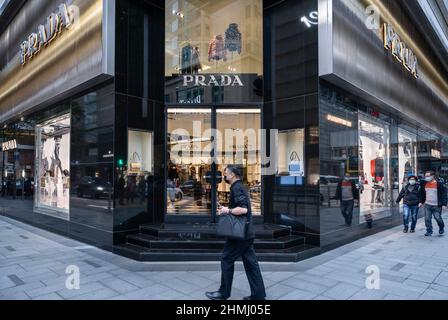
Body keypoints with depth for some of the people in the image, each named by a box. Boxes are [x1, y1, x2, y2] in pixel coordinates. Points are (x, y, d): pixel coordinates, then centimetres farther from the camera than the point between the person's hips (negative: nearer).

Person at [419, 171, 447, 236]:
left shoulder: (439, 184, -9)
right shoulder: (425, 184, 6)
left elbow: (444, 194, -7)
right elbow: (422, 194, 17)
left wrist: (444, 204, -12)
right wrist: (421, 202, 13)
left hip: (436, 206, -4)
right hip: (427, 205, 4)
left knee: (438, 218, 4)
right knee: (427, 219, 1)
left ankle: (441, 228, 32)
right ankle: (429, 231, 12)